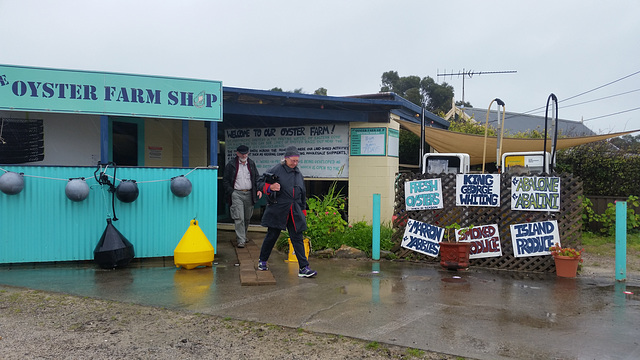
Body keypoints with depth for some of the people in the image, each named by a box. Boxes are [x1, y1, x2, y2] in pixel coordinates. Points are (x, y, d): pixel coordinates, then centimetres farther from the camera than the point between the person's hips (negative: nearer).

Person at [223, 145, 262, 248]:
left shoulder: (251, 164, 11)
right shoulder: (231, 165, -1)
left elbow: (257, 178, 16)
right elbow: (225, 180, 1)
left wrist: (259, 189, 1)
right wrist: (231, 192, -8)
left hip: (249, 194, 4)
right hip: (236, 194, -4)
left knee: (247, 218, 11)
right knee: (239, 218, -10)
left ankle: (243, 236, 31)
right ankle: (241, 240, -9)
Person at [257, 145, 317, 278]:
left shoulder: (298, 174, 14)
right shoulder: (277, 170, -4)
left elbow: (303, 194, 22)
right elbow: (260, 182, -3)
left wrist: (303, 210, 19)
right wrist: (270, 187, -22)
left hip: (295, 212, 4)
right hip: (278, 210, -4)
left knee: (297, 238, 0)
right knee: (272, 236, 7)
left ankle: (303, 268, -2)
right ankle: (262, 261, 29)